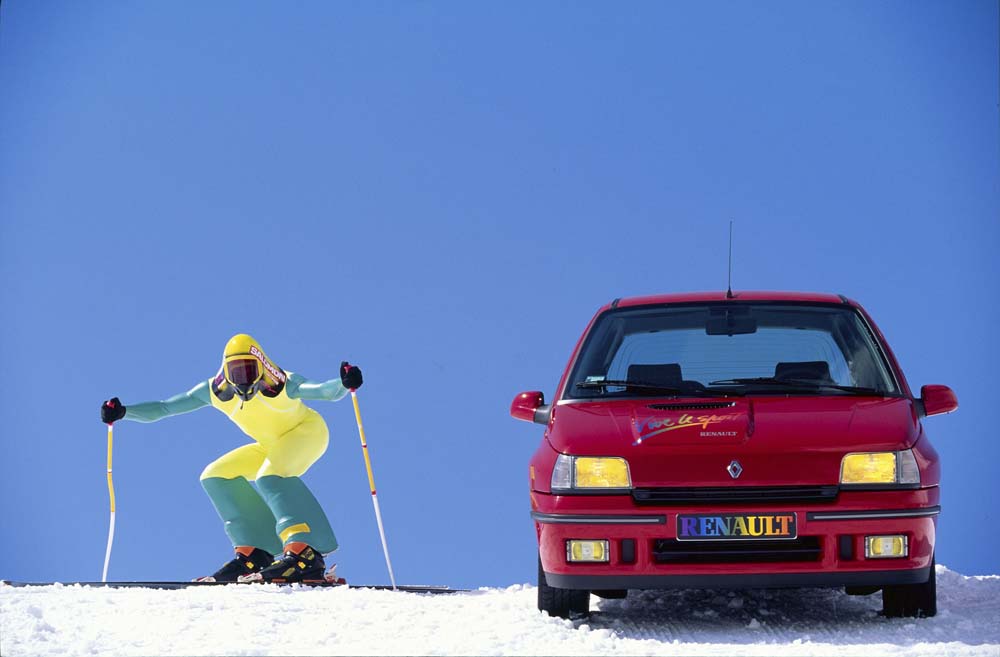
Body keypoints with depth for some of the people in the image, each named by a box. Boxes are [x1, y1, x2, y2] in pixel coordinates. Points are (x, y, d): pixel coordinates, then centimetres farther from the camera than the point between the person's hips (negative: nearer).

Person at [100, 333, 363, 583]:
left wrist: (344, 384, -63)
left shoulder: (280, 385, -31)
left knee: (269, 477, -32)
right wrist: (123, 411, -29)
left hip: (307, 430, -7)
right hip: (271, 447, 7)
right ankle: (253, 553, -10)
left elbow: (325, 391, -40)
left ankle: (306, 554, -40)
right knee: (216, 477, -4)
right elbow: (164, 408, -15)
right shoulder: (217, 391, -17)